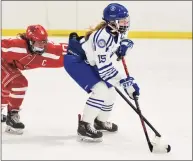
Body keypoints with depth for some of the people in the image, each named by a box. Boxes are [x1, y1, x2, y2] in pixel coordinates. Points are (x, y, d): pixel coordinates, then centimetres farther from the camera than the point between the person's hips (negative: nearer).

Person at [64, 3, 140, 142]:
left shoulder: (116, 32, -6)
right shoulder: (103, 37, -33)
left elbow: (124, 40, 16)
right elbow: (105, 67, -36)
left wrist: (125, 45, -10)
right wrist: (124, 82, -37)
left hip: (88, 62, 10)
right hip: (75, 61, -10)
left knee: (110, 91, 14)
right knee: (101, 90, -24)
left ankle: (100, 121, 37)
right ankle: (85, 126, -15)